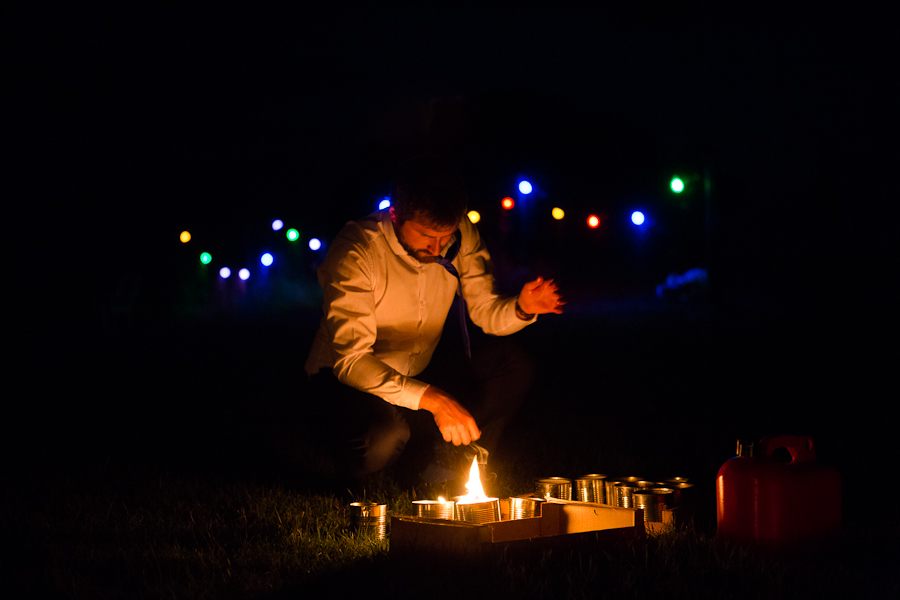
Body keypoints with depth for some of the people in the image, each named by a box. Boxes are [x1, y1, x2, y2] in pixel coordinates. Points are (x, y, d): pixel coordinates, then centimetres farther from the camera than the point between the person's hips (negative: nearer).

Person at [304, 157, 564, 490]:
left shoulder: (460, 235, -12)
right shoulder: (355, 253, -29)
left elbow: (486, 312, -3)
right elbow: (351, 360, -34)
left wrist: (521, 308, -28)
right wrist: (432, 399, -44)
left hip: (420, 368, 6)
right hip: (345, 375, -6)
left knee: (514, 367, -12)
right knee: (386, 435, -37)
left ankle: (419, 462, 3)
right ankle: (350, 472, 3)